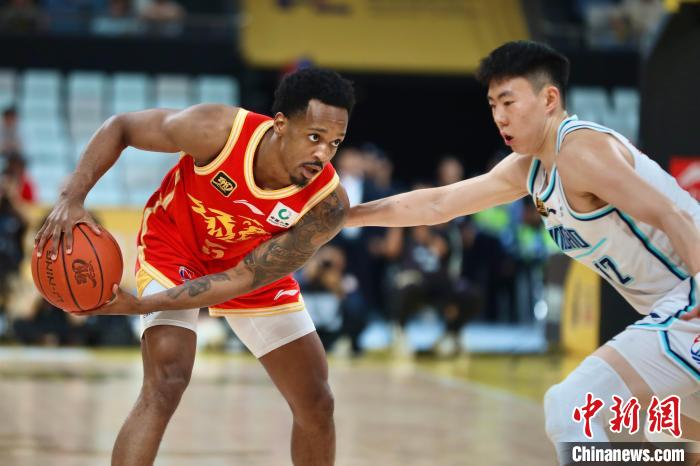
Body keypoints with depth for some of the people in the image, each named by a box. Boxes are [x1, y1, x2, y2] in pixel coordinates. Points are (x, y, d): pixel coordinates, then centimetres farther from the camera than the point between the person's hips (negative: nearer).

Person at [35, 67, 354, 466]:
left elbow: (245, 280, -28)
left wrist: (140, 306, -33)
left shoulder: (328, 205, -31)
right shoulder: (218, 130, -35)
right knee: (166, 384, -26)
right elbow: (121, 127, -18)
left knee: (316, 403, 5)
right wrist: (73, 197, -31)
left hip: (257, 270, 3)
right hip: (174, 247, -3)